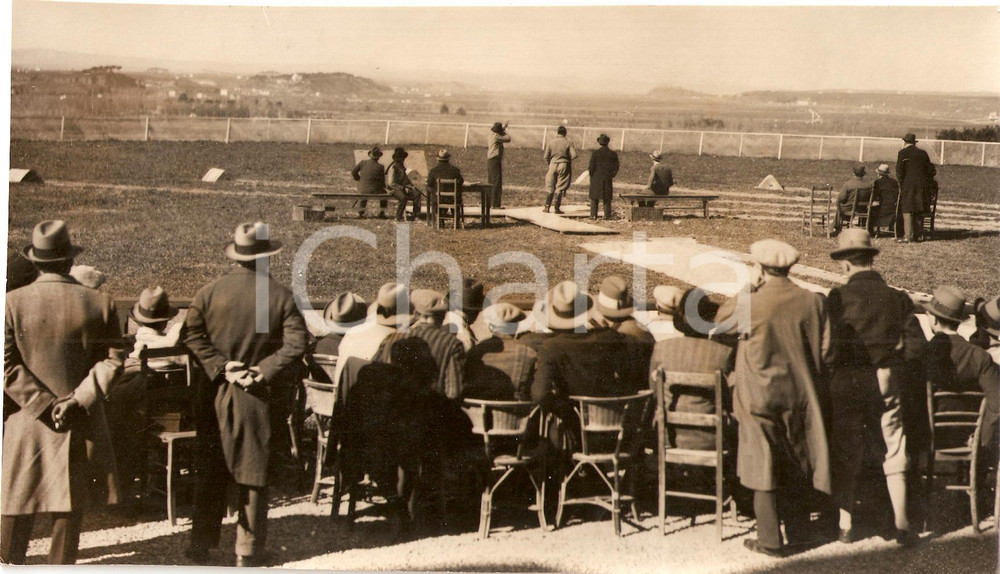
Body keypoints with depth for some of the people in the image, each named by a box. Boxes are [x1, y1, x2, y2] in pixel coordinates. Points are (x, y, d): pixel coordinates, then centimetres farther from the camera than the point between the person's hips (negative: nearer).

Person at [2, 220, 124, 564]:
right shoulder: (100, 303, -3)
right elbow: (113, 361, -6)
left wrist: (46, 405, -10)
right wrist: (78, 400, -11)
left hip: (29, 420, -1)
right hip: (82, 425, 1)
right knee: (71, 506, 11)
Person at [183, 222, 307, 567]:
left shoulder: (209, 292, -4)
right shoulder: (282, 296, -6)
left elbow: (192, 335, -10)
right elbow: (295, 345, -14)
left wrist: (221, 367, -11)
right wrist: (263, 373, -13)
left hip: (215, 396, 1)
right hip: (258, 398, -1)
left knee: (208, 473, 11)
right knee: (253, 475, 7)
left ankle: (201, 546, 15)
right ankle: (248, 550, 10)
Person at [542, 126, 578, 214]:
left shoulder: (551, 142, -1)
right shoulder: (568, 143, -6)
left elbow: (545, 156, -1)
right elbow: (574, 155, -14)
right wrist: (567, 159, 5)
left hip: (553, 164, 2)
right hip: (564, 166, -2)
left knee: (551, 188, 12)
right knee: (560, 188, 4)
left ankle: (547, 207, 8)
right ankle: (557, 208, 3)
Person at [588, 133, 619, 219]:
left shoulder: (595, 153, -8)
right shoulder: (613, 154, -1)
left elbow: (591, 166, -7)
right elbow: (616, 167, 2)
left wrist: (591, 177, 5)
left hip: (596, 178, -2)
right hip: (607, 179, 2)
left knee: (594, 198, 5)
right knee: (607, 198, 8)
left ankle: (593, 215, 0)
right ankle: (607, 215, 3)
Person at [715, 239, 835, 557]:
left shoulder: (749, 304, -16)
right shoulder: (813, 302, -7)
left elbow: (720, 321, 5)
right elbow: (826, 353, -3)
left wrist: (749, 286, 2)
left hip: (759, 397, -3)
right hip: (800, 396, 3)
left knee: (763, 468, 5)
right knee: (796, 463, 18)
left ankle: (770, 540, 9)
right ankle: (798, 529, 26)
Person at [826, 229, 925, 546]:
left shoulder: (839, 297, -11)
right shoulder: (897, 298, -2)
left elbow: (829, 344, -14)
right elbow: (917, 345, -2)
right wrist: (889, 356, 13)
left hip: (846, 383, -2)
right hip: (887, 382, 2)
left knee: (846, 455, 9)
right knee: (893, 454, 11)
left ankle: (845, 525, 14)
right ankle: (902, 525, 10)